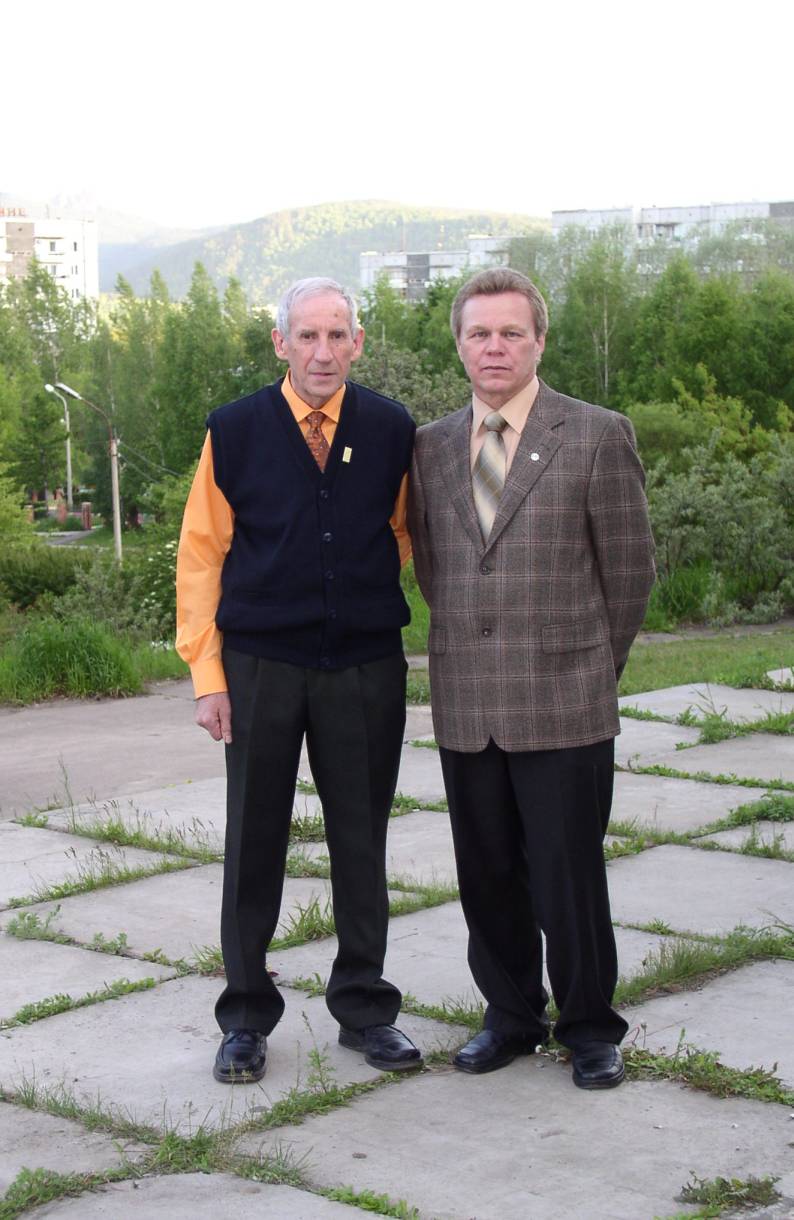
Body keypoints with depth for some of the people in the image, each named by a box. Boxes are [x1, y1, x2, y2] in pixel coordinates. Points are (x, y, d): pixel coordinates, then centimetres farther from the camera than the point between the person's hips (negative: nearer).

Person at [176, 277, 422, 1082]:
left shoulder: (391, 431, 2)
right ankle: (246, 1016, 20)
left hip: (366, 667, 1)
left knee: (361, 841, 9)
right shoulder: (235, 432, -1)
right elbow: (201, 554, 1)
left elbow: (409, 538, 12)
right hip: (260, 667, -1)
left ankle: (363, 1007, 24)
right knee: (254, 843, 7)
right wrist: (206, 672, -5)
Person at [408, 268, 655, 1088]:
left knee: (568, 877, 1)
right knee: (487, 875, 11)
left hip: (563, 705, -4)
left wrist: (593, 667, 9)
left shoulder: (597, 436, -3)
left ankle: (590, 1029, 18)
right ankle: (511, 1016, 27)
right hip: (465, 707, 4)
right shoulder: (431, 447, 10)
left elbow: (630, 569, 2)